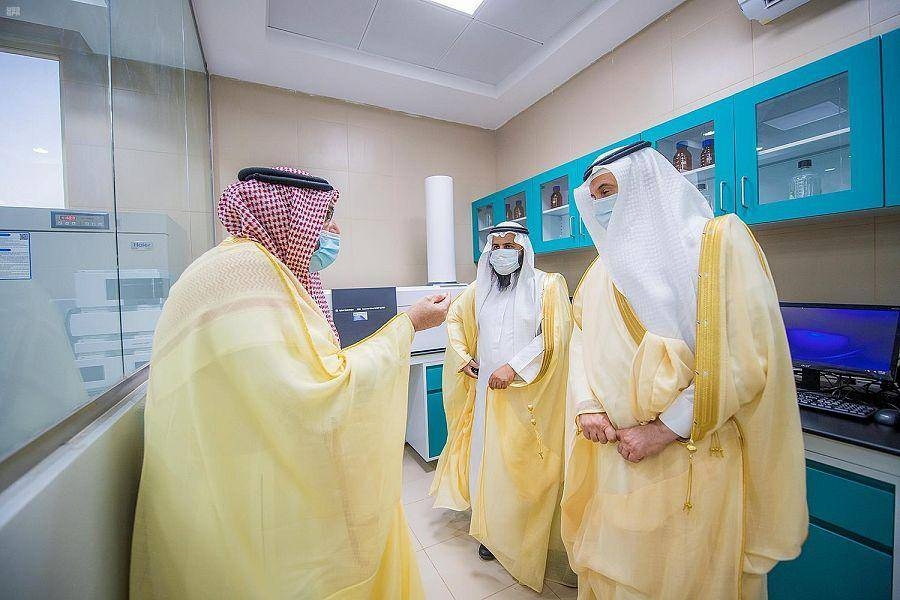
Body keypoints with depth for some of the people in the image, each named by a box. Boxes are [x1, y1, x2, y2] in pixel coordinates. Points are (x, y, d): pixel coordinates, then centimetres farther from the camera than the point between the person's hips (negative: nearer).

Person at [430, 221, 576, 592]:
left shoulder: (548, 285, -5)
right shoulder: (479, 290, 8)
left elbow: (554, 336, -13)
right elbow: (454, 318, 21)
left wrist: (515, 367, -19)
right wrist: (464, 358, 10)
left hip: (531, 395, -4)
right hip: (488, 392, 4)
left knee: (525, 467, 3)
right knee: (488, 457, 11)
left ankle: (528, 540, 24)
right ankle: (494, 531, 31)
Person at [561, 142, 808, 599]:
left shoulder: (721, 242, -7)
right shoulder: (603, 270, 8)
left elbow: (746, 356, -14)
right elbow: (582, 343, 8)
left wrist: (665, 430, -17)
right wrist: (587, 405, -9)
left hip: (695, 456, -4)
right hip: (614, 451, 5)